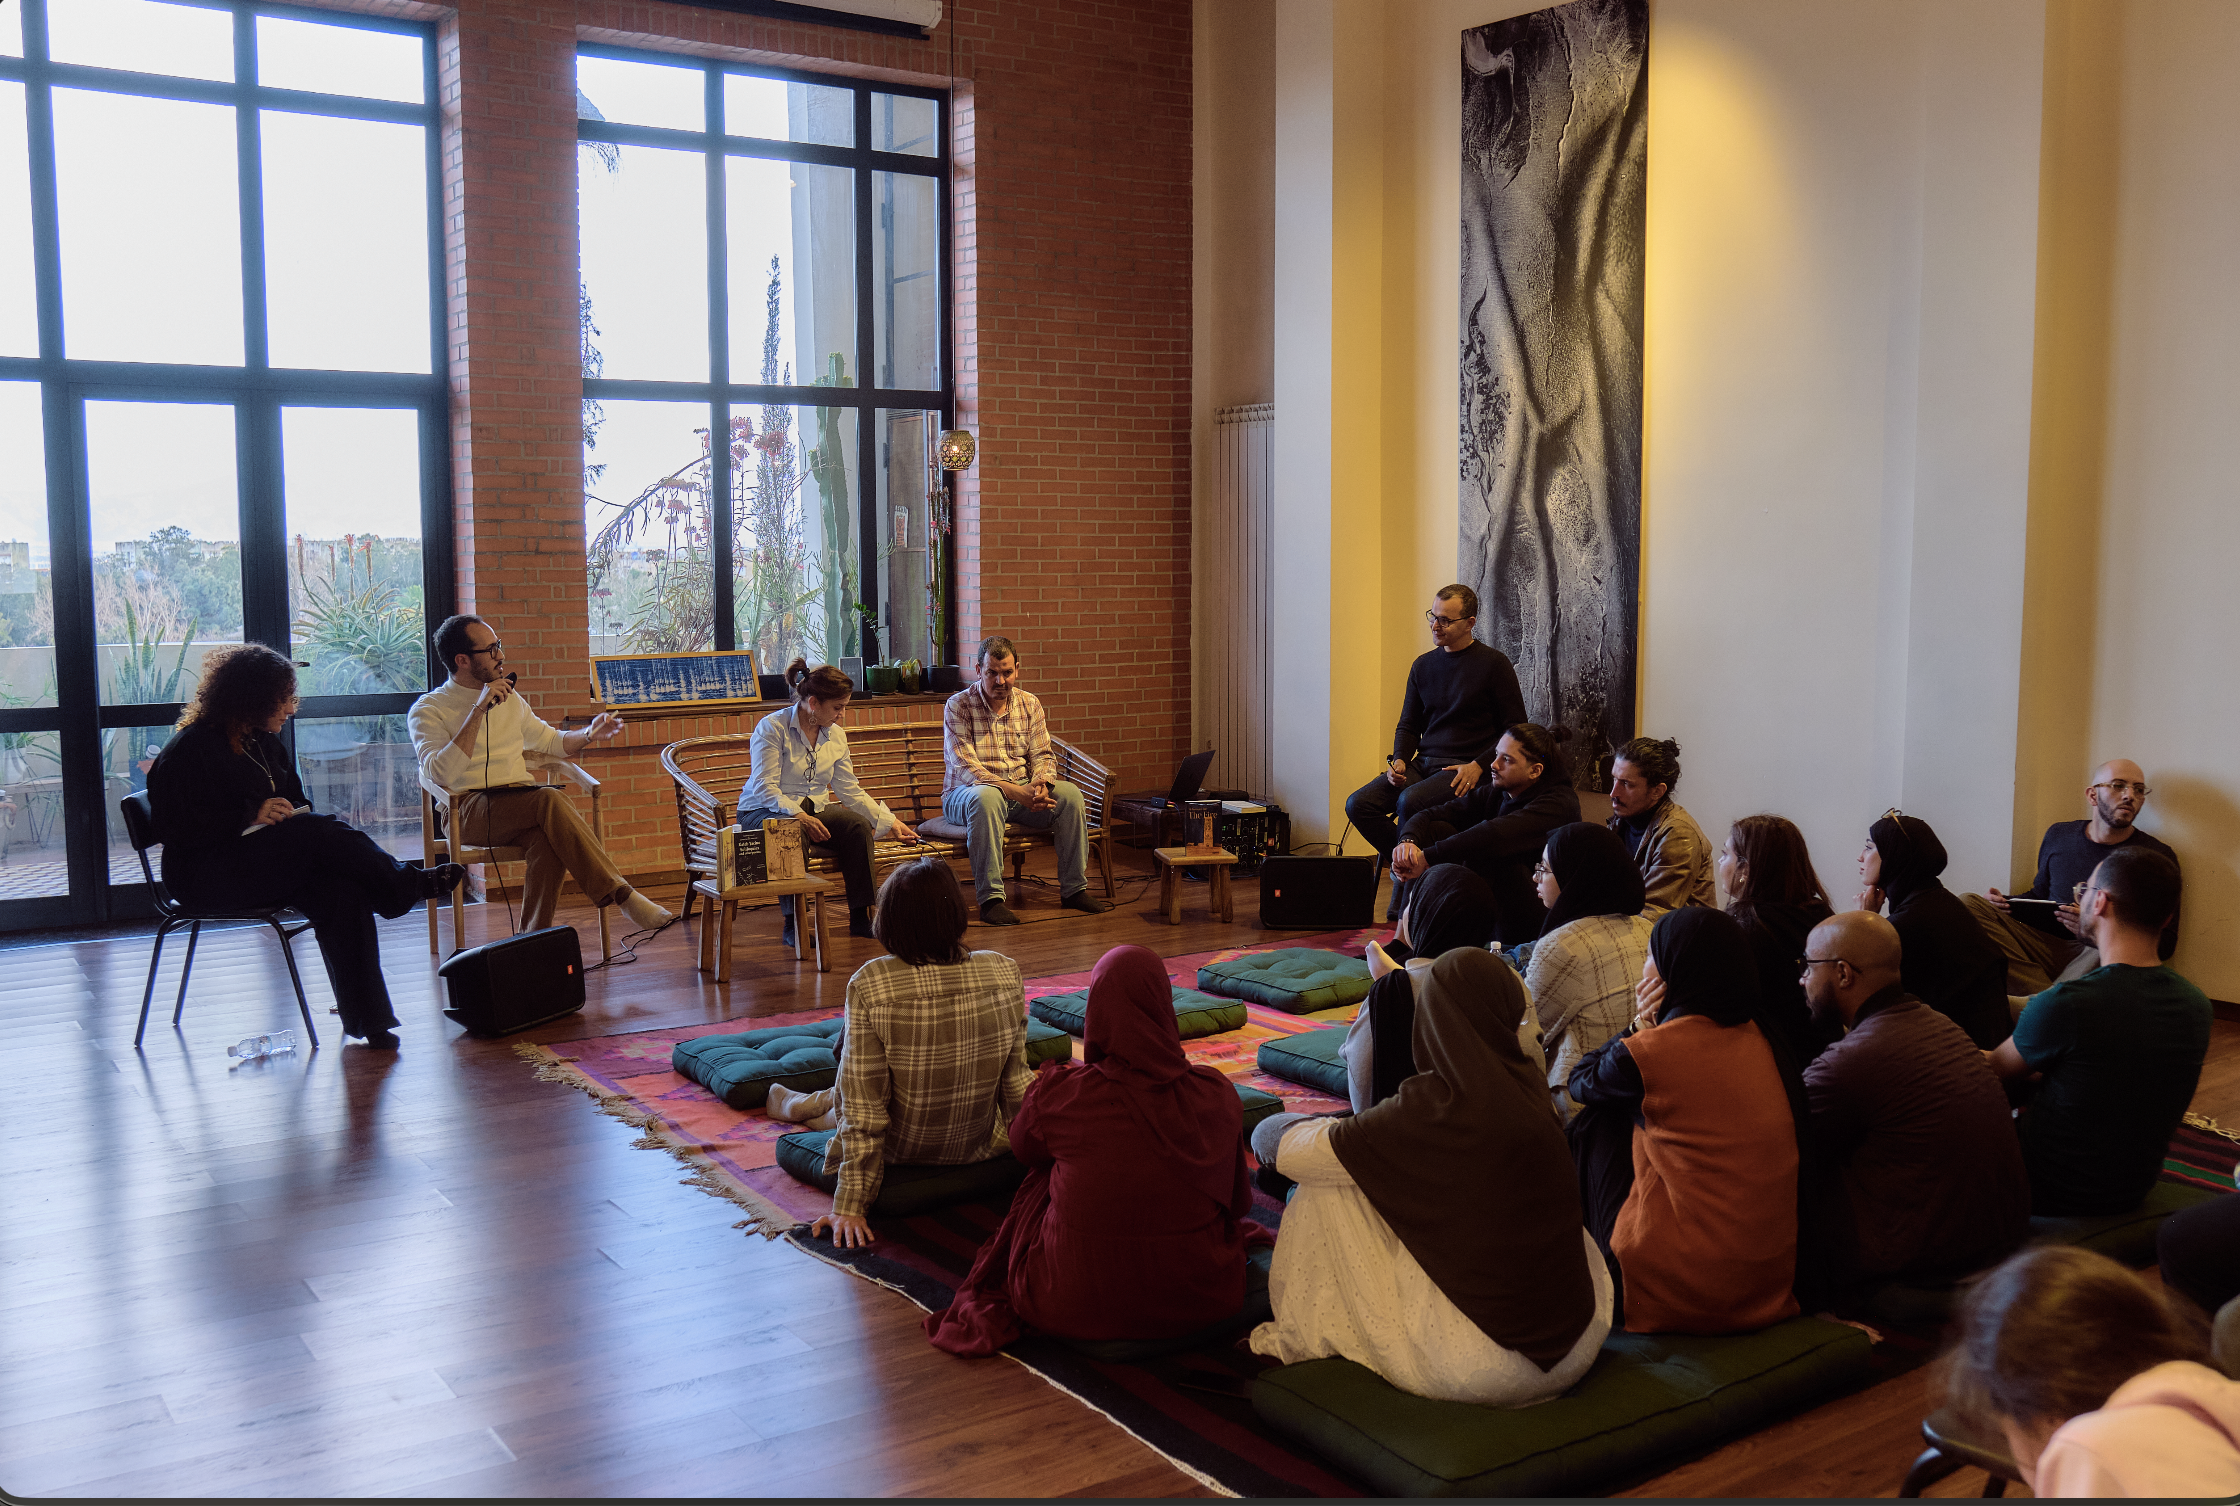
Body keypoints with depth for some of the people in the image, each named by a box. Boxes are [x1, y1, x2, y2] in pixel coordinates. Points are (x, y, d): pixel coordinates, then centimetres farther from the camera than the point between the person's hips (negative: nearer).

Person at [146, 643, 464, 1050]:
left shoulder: (266, 744, 17)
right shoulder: (189, 749, -6)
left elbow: (299, 803, 24)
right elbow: (178, 827, -14)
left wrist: (293, 815, 0)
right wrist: (251, 817, -21)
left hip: (269, 866, 7)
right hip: (205, 875, -7)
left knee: (342, 890, -26)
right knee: (321, 833, -32)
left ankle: (366, 1018, -30)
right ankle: (408, 884, -15)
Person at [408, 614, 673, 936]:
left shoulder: (510, 699, 21)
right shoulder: (428, 710, 2)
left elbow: (551, 742, 32)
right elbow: (441, 774, -16)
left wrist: (590, 734, 10)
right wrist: (479, 711, -17)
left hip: (520, 806, 5)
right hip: (466, 811, -5)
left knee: (547, 840, -34)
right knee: (550, 800, -34)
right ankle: (620, 894, -34)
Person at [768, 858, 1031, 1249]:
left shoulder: (870, 985, -24)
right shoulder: (1004, 973, -15)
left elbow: (863, 1105, -19)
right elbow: (1015, 1081, -4)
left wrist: (850, 1205, -10)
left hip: (901, 1151, -3)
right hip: (981, 1147, 3)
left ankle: (802, 1106, 51)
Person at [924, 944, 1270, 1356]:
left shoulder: (1058, 1093, -17)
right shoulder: (1215, 1094, -12)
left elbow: (1022, 1145, 8)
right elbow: (1239, 1201, 3)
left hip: (1077, 1307, -2)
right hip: (1202, 1300, 2)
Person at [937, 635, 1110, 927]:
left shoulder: (1030, 705, 6)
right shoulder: (958, 706, -10)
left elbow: (1042, 755, 6)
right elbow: (966, 768, -19)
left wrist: (1040, 782, -20)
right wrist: (1017, 792, -30)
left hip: (1021, 791, 5)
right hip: (966, 793, -5)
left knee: (1069, 794, -19)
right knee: (986, 797, -40)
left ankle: (1074, 889, -11)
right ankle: (990, 898, -38)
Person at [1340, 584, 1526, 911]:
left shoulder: (1493, 664, -1)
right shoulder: (1423, 665, 14)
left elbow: (1515, 728, -1)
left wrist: (1479, 765, -14)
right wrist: (1399, 760, 0)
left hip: (1466, 769, -6)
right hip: (1424, 763, 6)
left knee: (1410, 801, -32)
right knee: (1358, 804, -17)